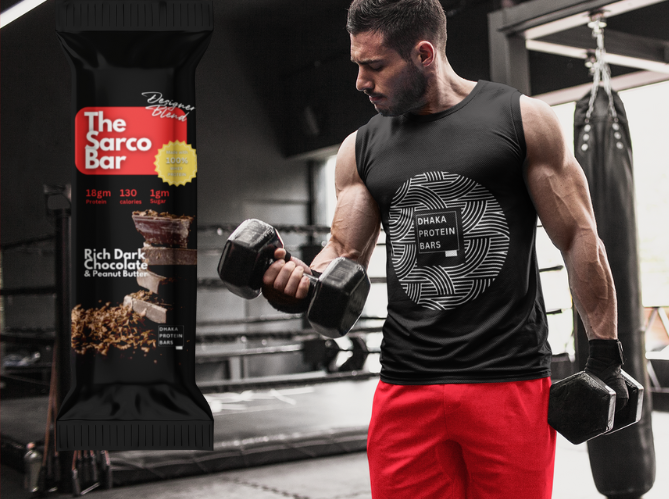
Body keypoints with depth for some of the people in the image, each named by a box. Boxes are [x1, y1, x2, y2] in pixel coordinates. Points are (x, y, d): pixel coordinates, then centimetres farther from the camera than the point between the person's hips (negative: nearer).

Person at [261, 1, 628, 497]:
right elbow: (344, 257, 10)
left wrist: (605, 355, -1)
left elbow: (579, 238, 2)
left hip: (511, 383, -3)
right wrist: (299, 279, -12)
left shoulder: (522, 119, 0)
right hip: (406, 390, 3)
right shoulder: (362, 148, 11)